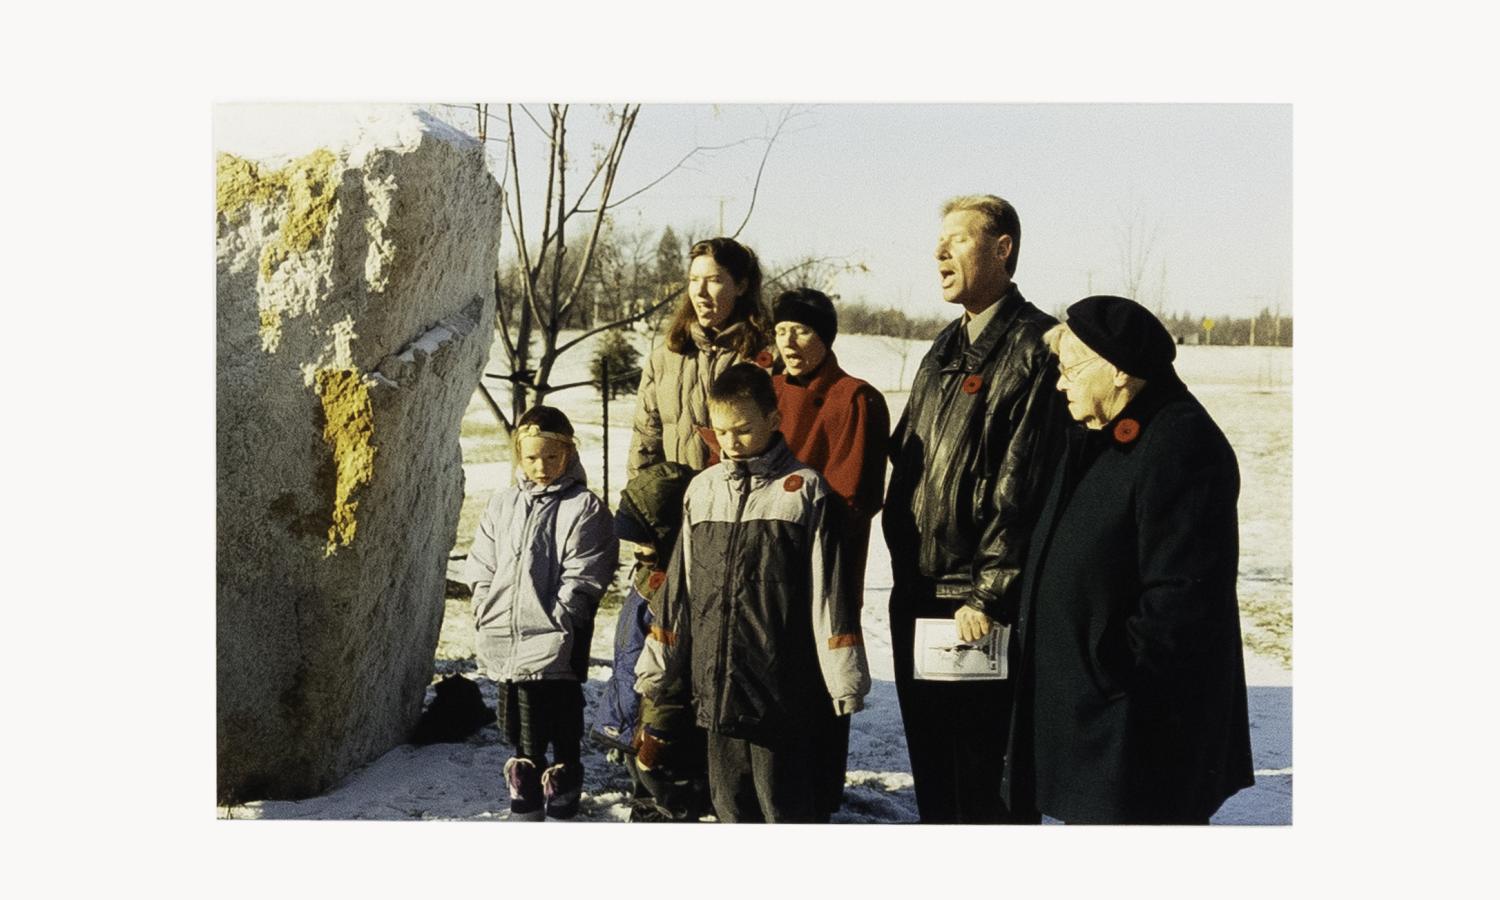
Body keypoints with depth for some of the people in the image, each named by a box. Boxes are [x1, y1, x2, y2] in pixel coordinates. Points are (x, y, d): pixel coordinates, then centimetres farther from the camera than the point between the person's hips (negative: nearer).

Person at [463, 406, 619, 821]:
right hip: (505, 642, 5)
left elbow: (581, 580, -9)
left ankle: (562, 806, 14)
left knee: (561, 728, 2)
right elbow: (480, 567, 14)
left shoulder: (585, 508, -4)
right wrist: (486, 615, 3)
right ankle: (524, 804, 28)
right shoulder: (501, 505, 12)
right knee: (519, 727, 15)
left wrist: (555, 623, -14)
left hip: (556, 643, -5)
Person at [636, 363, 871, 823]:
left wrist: (843, 676, -7)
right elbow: (680, 584, 16)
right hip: (715, 682, 5)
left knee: (782, 797, 2)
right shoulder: (702, 489, 9)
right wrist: (656, 663, 17)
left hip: (781, 682, -5)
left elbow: (827, 589, -6)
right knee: (728, 795, 14)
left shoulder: (803, 489, -5)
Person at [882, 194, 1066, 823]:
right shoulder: (944, 352, 16)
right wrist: (905, 573, 14)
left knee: (987, 776, 1)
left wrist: (990, 595, -20)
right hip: (918, 595, 9)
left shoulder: (1035, 347, -12)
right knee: (931, 765, 18)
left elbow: (1025, 488, -18)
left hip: (982, 606, -9)